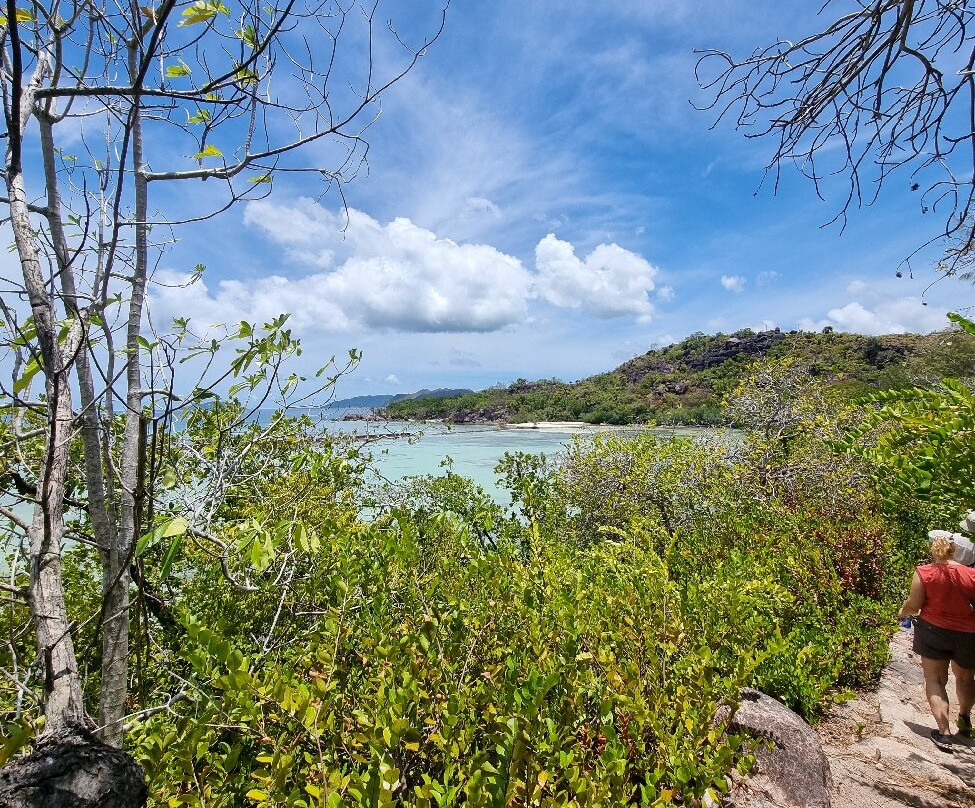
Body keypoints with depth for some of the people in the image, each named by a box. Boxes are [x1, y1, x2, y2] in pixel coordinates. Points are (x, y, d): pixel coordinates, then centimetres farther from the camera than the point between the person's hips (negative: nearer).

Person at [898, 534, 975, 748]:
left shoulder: (924, 573, -13)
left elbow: (913, 604, -10)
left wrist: (902, 613, 10)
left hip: (933, 631, -2)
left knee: (934, 680, 10)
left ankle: (943, 732, 1)